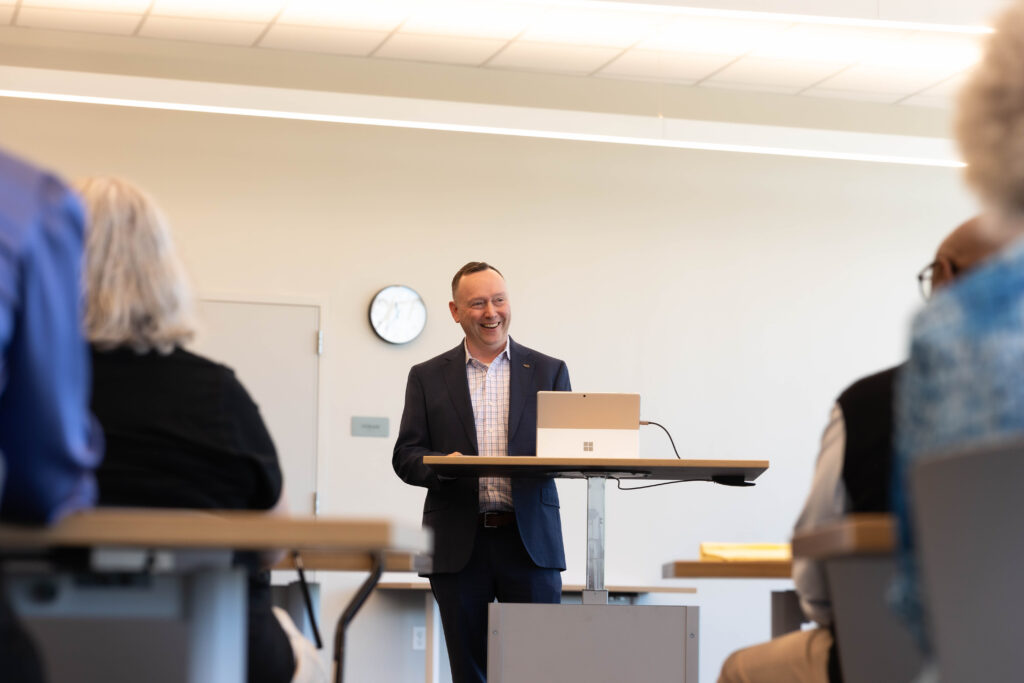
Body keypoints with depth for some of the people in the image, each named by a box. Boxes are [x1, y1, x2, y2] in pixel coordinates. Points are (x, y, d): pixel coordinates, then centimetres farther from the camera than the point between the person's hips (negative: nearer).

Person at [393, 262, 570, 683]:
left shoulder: (548, 371, 10)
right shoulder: (428, 377, 10)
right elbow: (405, 457, 5)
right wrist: (442, 464, -17)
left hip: (529, 539, 0)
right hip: (459, 545, 0)